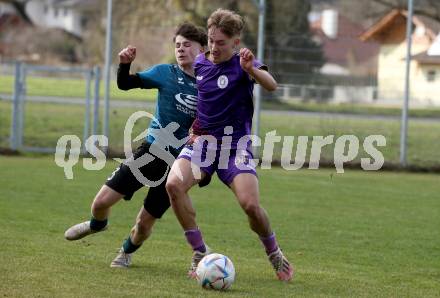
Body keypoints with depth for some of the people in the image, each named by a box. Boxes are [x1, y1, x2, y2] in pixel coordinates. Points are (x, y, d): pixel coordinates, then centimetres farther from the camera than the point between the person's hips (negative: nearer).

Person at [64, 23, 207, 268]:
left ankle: (127, 251, 37)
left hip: (177, 163, -1)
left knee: (145, 223, 2)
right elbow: (125, 84, -7)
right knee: (101, 202, -5)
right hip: (150, 151, 1)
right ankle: (98, 224, 32)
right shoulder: (166, 73, 0)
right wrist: (125, 64, -26)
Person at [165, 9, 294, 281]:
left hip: (235, 143, -3)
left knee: (250, 204, -20)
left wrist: (252, 70, -49)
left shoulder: (242, 64, -7)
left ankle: (275, 255, 11)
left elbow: (271, 85, -28)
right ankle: (200, 253, -12)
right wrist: (192, 128, 7)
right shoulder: (199, 64, 7)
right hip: (202, 141, 4)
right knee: (174, 184, -24)